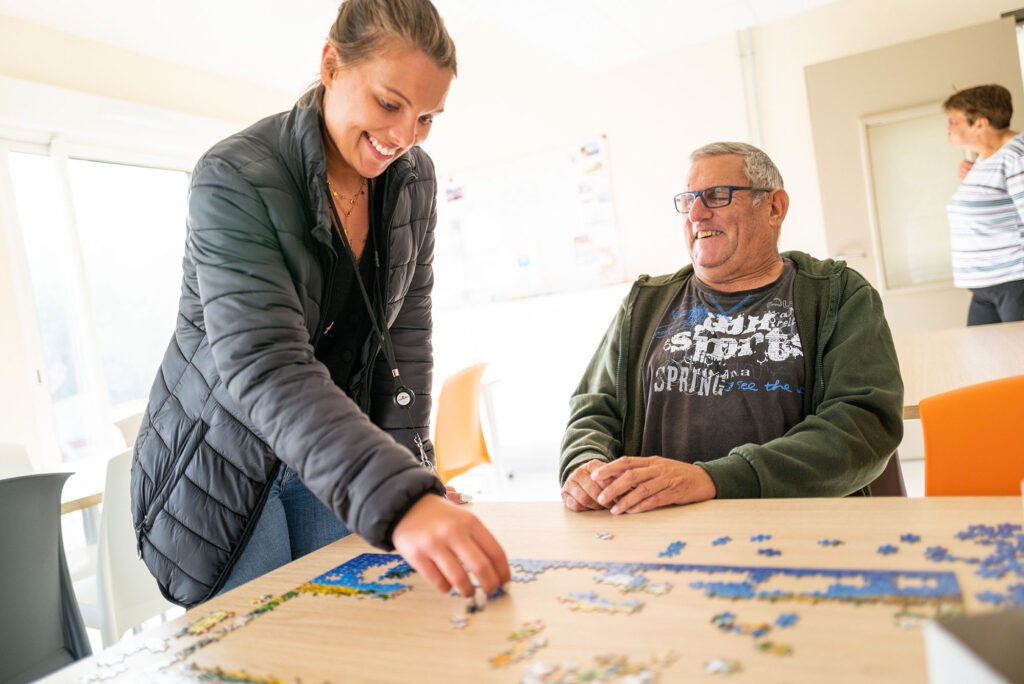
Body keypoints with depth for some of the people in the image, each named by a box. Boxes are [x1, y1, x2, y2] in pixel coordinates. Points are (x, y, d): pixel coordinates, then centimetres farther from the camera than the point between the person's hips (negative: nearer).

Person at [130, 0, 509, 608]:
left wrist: (407, 463, -10)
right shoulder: (235, 181, -24)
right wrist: (397, 499, -47)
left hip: (336, 455, 5)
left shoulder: (414, 178, -5)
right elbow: (265, 370, -35)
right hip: (227, 466, -4)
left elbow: (406, 329, -2)